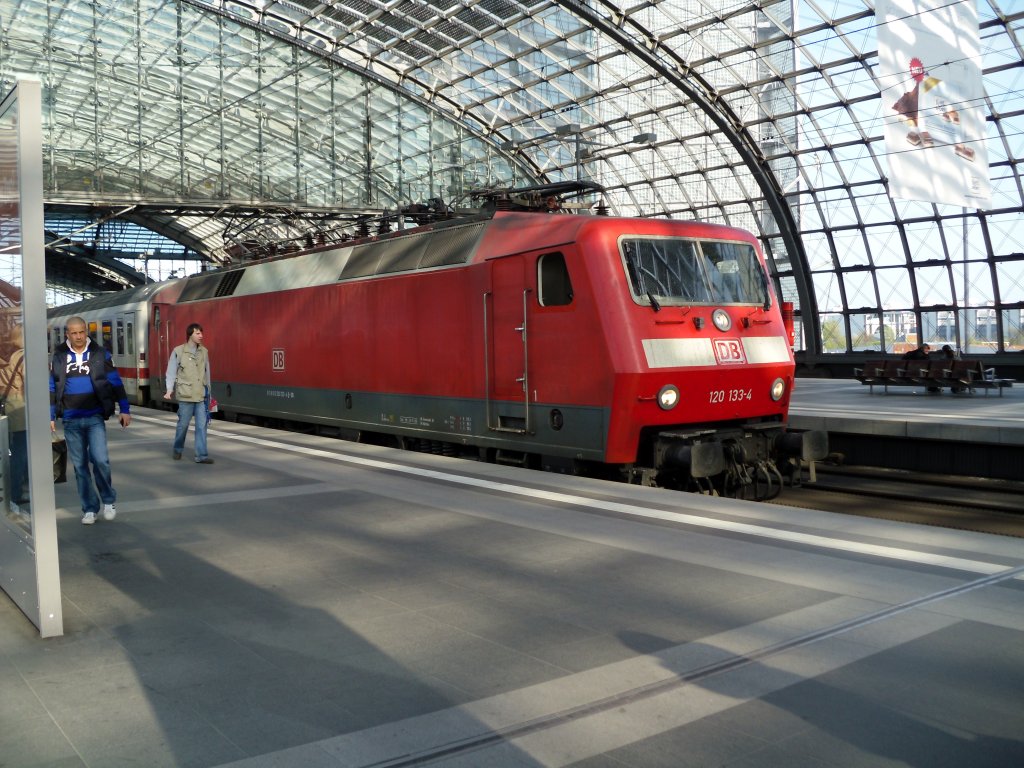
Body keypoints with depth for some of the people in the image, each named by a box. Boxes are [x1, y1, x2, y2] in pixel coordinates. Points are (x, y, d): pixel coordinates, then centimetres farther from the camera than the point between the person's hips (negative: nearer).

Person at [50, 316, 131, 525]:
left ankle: (108, 501, 7)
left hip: (95, 417, -2)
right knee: (80, 466, 5)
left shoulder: (100, 354, 1)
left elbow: (116, 383, 3)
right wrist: (51, 416, 10)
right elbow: (52, 388, 12)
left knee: (100, 459, -14)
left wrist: (124, 410, -1)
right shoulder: (58, 357, 6)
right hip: (71, 420, 2)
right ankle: (90, 508, 15)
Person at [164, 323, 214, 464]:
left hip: (201, 394, 3)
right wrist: (169, 390, -14)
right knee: (183, 423, 7)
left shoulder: (204, 352, 7)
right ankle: (177, 449, 30)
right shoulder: (178, 351, -5)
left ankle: (201, 455, 1)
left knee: (202, 424, -1)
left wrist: (208, 392, 17)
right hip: (186, 394, -3)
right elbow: (171, 372, -4)